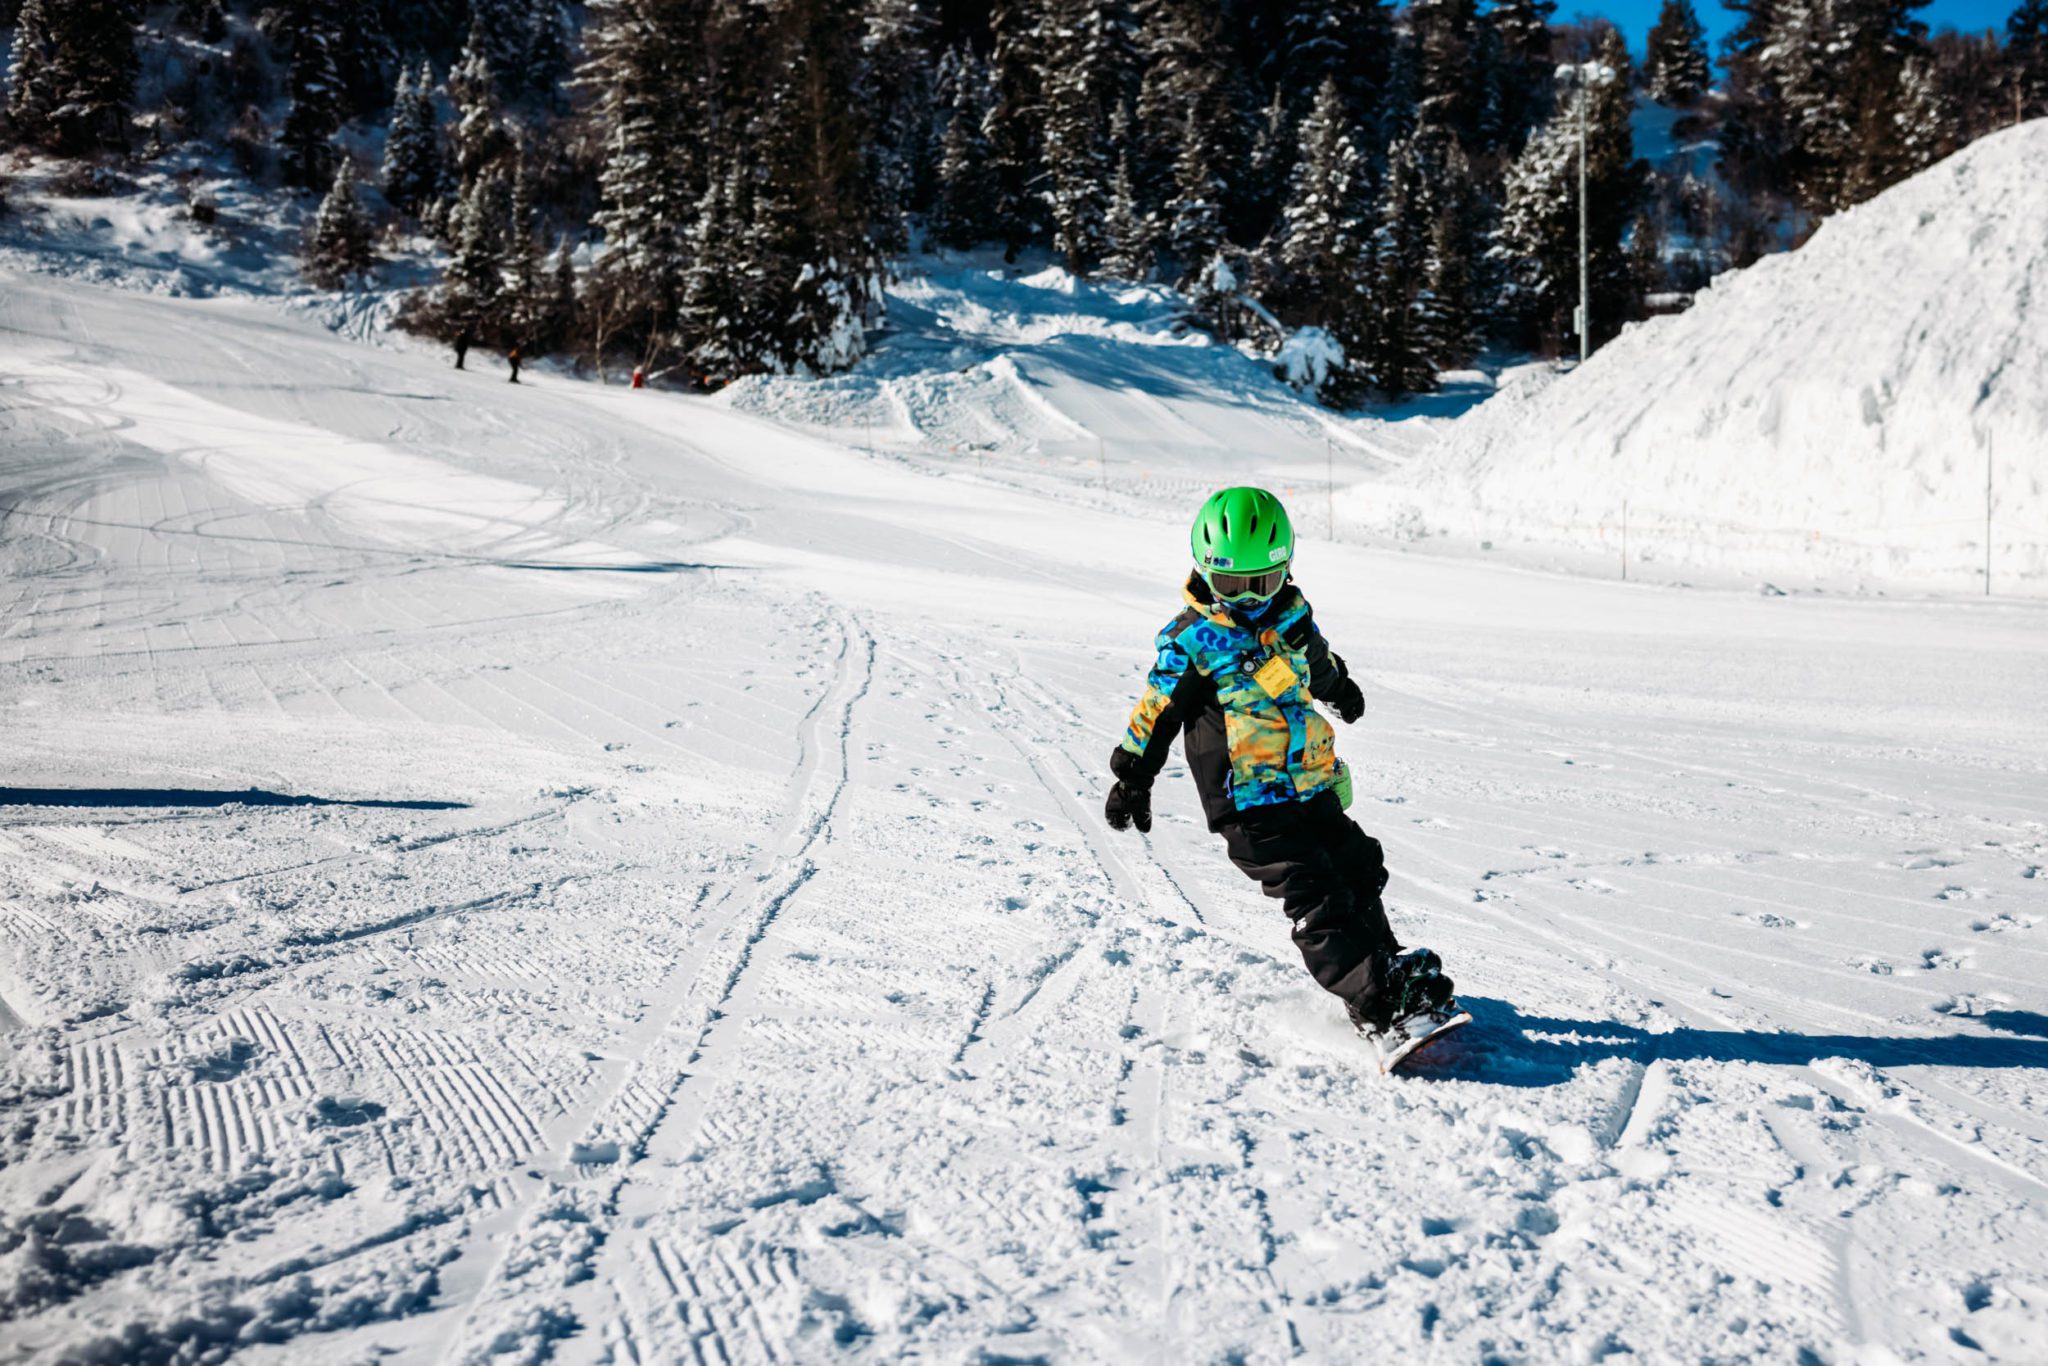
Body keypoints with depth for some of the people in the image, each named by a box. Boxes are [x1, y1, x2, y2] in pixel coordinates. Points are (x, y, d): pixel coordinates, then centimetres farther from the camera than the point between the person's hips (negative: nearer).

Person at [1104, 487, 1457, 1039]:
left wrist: (1341, 689, 49)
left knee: (1359, 874, 12)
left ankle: (1393, 973, 29)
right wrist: (1133, 776, 0)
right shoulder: (1193, 640, -9)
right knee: (1315, 897, -13)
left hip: (1314, 785, 6)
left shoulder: (1292, 613, 8)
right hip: (1249, 802, -6)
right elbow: (1157, 710, -3)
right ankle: (1373, 1004, -14)